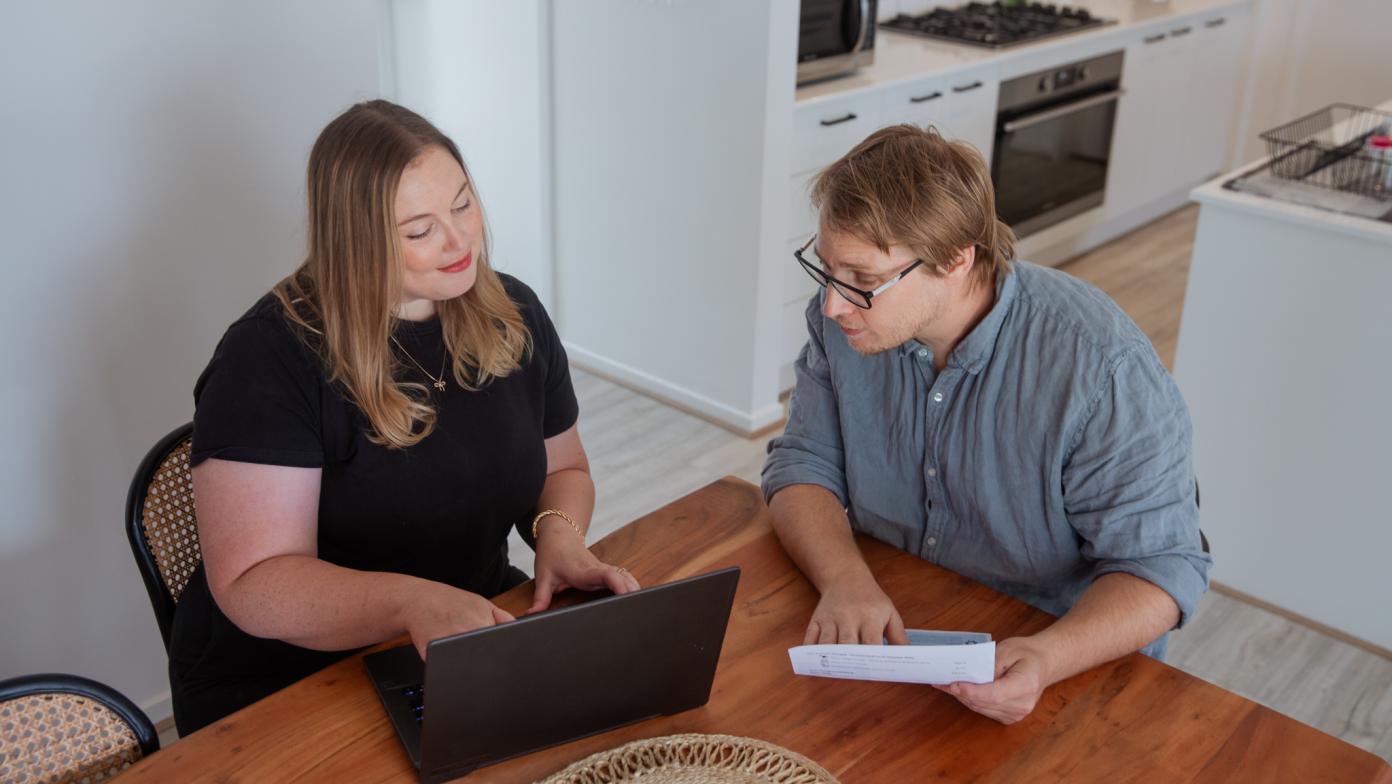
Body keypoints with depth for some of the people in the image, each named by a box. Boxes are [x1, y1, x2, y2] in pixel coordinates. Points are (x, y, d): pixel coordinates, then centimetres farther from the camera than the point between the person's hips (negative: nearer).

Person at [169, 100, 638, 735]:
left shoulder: (514, 315, 1)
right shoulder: (270, 357, -17)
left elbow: (563, 469, 14)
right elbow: (250, 585, -22)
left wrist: (559, 533, -10)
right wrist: (411, 602, -40)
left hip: (479, 636, 6)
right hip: (287, 683, -5)